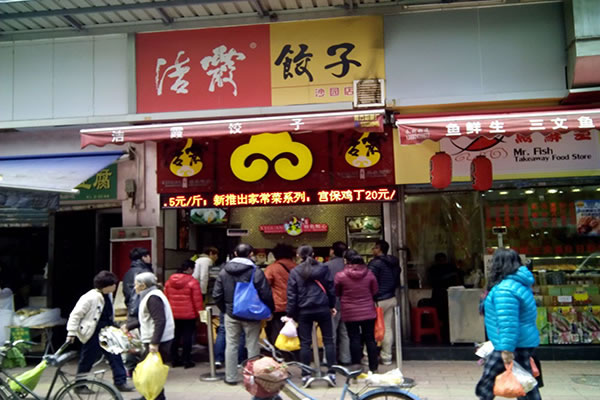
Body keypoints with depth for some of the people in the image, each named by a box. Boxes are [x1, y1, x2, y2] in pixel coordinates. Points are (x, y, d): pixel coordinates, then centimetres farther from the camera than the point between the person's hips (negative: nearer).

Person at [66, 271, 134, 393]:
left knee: (115, 356, 4)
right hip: (92, 334, -7)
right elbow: (76, 315, -17)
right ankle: (79, 385, 24)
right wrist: (71, 333, -17)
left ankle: (120, 382, 12)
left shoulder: (108, 295, 3)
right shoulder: (90, 298, -22)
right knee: (87, 360, 7)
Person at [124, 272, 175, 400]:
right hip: (153, 341, 10)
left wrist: (154, 343, -29)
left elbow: (160, 321, -26)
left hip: (158, 342, -10)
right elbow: (145, 320, 26)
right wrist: (128, 326, 29)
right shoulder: (149, 296, 15)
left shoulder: (153, 298, -18)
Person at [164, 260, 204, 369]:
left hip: (173, 315, 5)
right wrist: (200, 312, -4)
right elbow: (197, 300, -12)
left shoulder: (169, 282, 5)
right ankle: (186, 360, 5)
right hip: (189, 315, -5)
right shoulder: (193, 282, -13)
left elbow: (166, 298, 9)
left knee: (175, 337, 14)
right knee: (187, 337, 3)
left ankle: (175, 360, 21)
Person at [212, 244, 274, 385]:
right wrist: (270, 310, 0)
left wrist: (225, 309, 13)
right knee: (252, 346, 7)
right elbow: (266, 295, -15)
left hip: (231, 315, 3)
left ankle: (231, 377, 18)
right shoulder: (256, 271, -13)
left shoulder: (224, 271, -1)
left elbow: (216, 295, 1)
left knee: (231, 345, 12)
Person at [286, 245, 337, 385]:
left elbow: (292, 295, -4)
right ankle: (331, 372, 6)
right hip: (323, 309, 1)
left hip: (304, 311, -1)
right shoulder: (323, 268, 1)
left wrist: (291, 314, 1)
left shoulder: (295, 272, -3)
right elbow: (330, 288, 4)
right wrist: (332, 305, 15)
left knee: (305, 343, 5)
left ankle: (305, 375, 7)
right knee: (328, 340, 9)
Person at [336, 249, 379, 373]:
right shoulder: (369, 273, -5)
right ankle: (373, 367, 17)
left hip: (350, 313, -2)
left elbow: (336, 293, 2)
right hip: (368, 312, 2)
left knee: (354, 339, 5)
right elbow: (375, 291, 7)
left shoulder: (340, 276, -13)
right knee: (370, 338, 11)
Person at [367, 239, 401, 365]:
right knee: (388, 328, 9)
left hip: (379, 300, -8)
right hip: (392, 299, 8)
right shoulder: (395, 263, 13)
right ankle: (387, 357, 12)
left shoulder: (375, 263, -14)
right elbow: (397, 281, 22)